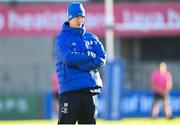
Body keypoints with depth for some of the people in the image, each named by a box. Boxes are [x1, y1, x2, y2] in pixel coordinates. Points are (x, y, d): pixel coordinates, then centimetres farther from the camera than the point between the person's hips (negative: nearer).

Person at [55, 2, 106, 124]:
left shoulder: (91, 38, 14)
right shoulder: (62, 38, 1)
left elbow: (102, 59, 2)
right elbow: (68, 58, -15)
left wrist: (79, 64, -10)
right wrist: (90, 55, -6)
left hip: (90, 88, 5)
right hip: (70, 88, -5)